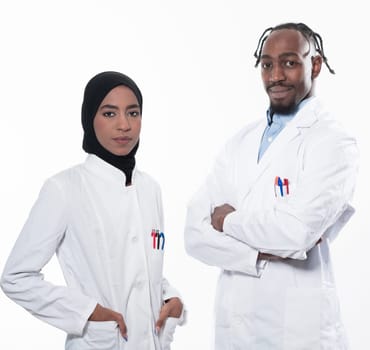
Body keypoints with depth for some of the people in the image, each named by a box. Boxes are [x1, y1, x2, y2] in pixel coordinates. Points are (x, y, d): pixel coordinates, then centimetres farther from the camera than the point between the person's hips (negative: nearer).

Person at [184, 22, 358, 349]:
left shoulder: (333, 141, -9)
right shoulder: (239, 143, 7)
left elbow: (297, 230, -24)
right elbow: (195, 233, 0)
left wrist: (230, 220, -7)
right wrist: (263, 251, -16)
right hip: (233, 322, 5)